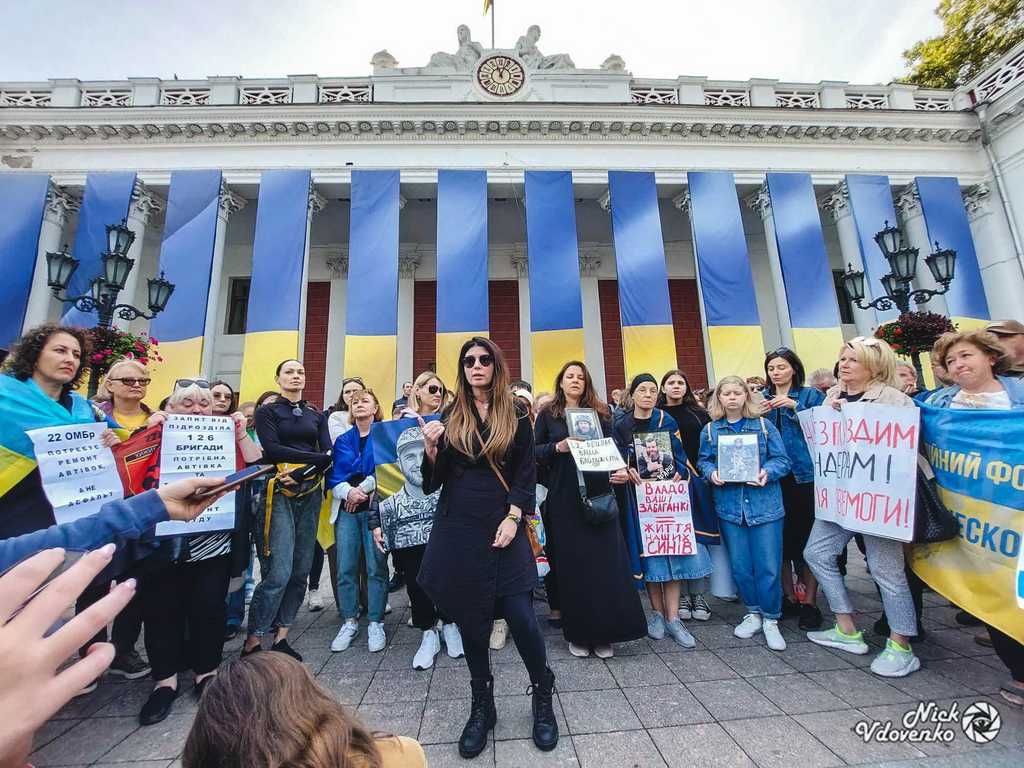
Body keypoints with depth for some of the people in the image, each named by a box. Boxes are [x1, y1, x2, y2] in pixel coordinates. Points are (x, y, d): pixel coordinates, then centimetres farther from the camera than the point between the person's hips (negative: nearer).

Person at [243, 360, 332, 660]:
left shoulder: (317, 415, 14)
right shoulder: (266, 411, 5)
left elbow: (330, 453, 3)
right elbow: (272, 450, -11)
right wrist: (316, 457, -14)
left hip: (310, 493, 4)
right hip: (279, 493, -4)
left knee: (301, 570, 5)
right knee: (279, 572, -10)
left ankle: (281, 637, 19)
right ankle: (252, 643, 7)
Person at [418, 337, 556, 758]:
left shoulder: (516, 415, 3)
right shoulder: (451, 416, 7)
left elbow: (526, 474, 0)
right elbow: (438, 476, 6)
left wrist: (513, 519, -11)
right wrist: (430, 448, -13)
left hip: (503, 526, -2)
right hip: (458, 528, 2)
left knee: (521, 617, -3)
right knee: (471, 621, 10)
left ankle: (543, 700, 25)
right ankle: (481, 706, 31)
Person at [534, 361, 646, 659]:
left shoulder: (600, 412, 10)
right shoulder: (548, 415, 6)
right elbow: (534, 452, 2)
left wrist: (621, 470, -12)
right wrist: (557, 447, -15)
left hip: (597, 495, 1)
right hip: (563, 499, -1)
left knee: (604, 563, 2)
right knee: (571, 565, 6)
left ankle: (603, 634, 19)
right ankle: (577, 633, 22)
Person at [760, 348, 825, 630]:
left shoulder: (810, 395, 4)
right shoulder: (761, 399, 12)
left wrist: (795, 407, -15)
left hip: (804, 476, -3)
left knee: (805, 537, 0)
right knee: (780, 538, 8)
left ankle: (809, 602, 14)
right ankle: (789, 597, 23)